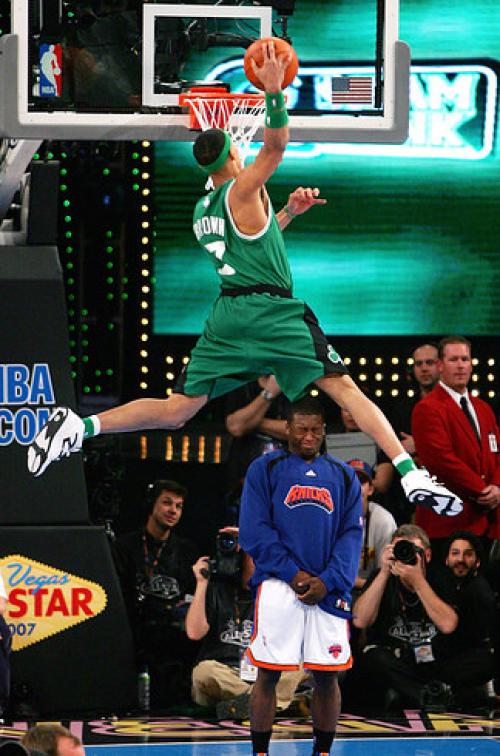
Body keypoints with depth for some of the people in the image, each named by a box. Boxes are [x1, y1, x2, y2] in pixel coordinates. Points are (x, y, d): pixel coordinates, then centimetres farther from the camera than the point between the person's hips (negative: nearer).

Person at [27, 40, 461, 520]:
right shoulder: (242, 189, -1)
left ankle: (80, 426, -14)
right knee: (343, 387, -8)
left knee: (176, 411, 4)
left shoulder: (202, 211, 22)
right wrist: (273, 92, -18)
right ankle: (410, 475, -19)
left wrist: (287, 213, 30)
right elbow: (276, 146, -14)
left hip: (227, 315, 6)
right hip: (271, 310, -6)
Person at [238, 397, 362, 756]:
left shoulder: (343, 475, 15)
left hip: (328, 589, 2)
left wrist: (328, 581, -8)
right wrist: (293, 574, -11)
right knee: (268, 673, -3)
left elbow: (352, 535, 7)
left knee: (327, 676, 3)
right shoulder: (265, 469, 7)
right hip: (278, 587, -2)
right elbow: (254, 531, -1)